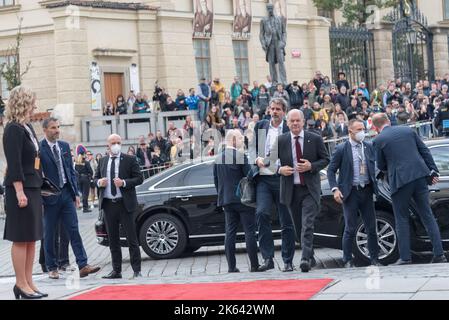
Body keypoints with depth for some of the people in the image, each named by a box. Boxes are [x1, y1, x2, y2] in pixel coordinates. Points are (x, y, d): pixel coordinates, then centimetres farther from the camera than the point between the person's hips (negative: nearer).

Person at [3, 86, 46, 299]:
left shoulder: (27, 128, 15)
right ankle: (21, 284, 0)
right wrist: (19, 192, -22)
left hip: (32, 188, 9)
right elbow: (14, 164, -18)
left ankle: (28, 283, 15)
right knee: (21, 239, -4)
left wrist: (36, 189, 15)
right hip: (21, 189, -9)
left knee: (31, 239, 10)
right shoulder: (14, 130, -13)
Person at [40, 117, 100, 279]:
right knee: (49, 234, 6)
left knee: (74, 231, -1)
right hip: (50, 197, -4)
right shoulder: (39, 148, -8)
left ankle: (83, 265, -5)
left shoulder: (65, 146, 10)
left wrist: (76, 193, 9)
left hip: (66, 193, 4)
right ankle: (52, 268, 15)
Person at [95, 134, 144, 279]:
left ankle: (137, 270, 0)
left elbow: (139, 178, -4)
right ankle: (116, 270, 14)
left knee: (132, 239, -3)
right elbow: (96, 178, 18)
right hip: (108, 204, 4)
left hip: (124, 204, -4)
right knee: (113, 240, 8)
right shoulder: (102, 161, 12)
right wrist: (99, 182, -5)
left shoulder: (130, 160, -1)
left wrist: (124, 183, -18)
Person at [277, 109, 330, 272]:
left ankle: (306, 259, -21)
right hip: (291, 190, 3)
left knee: (307, 225, -15)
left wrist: (311, 166, -12)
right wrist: (280, 169, -10)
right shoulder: (280, 141, 3)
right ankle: (310, 258, 24)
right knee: (298, 227, 9)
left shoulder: (315, 139, 1)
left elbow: (325, 159, 6)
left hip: (310, 189, -2)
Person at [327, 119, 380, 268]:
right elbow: (331, 170, -3)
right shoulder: (342, 149, -4)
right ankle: (348, 260, 8)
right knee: (350, 228, 0)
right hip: (350, 192, -4)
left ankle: (374, 259, 15)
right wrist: (335, 189, -14)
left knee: (371, 227, 7)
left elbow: (374, 166, 12)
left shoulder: (369, 147, 7)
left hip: (366, 191, 4)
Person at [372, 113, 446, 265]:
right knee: (427, 216, 9)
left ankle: (405, 257, 5)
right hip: (420, 177, 4)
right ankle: (439, 254, 6)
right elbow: (425, 151, 10)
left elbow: (381, 166, 5)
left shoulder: (379, 140, -2)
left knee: (402, 220, 7)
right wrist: (433, 171, 11)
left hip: (400, 181, -4)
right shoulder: (408, 130, 11)